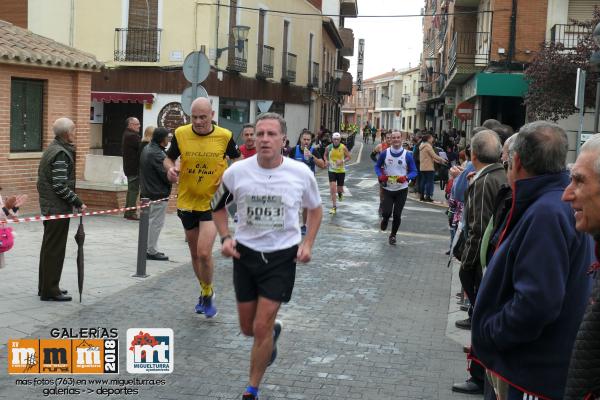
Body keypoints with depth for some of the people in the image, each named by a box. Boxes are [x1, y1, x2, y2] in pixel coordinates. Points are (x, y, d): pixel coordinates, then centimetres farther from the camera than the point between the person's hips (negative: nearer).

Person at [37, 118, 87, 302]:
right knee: (55, 249, -3)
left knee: (49, 247, 18)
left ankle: (45, 287, 28)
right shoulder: (61, 153, -18)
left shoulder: (52, 149, 12)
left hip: (48, 206, 10)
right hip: (58, 208, -10)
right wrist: (78, 203, -16)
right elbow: (60, 186, -22)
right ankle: (50, 291, 3)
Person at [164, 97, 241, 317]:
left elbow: (237, 159, 8)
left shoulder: (225, 136, -9)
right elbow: (168, 158, 8)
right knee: (195, 254, 15)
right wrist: (170, 169, -14)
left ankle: (207, 294, 11)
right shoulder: (180, 134, -6)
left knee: (204, 253, -14)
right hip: (187, 202, 3)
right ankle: (205, 291, 38)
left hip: (212, 202, -3)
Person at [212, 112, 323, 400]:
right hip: (245, 254, 2)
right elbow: (218, 206, 9)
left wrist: (307, 243, -4)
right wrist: (225, 238, -6)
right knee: (248, 328, 12)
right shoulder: (237, 172, -9)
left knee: (262, 327, -7)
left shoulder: (300, 173, -10)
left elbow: (315, 209, 8)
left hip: (282, 257, -2)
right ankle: (274, 331, 50)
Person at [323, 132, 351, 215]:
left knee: (339, 189, 8)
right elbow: (325, 155, 13)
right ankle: (334, 206, -3)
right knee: (332, 188, -11)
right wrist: (326, 160, -7)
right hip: (332, 170, 0)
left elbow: (348, 157, -1)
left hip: (341, 171, 0)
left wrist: (342, 161, -19)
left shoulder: (343, 148, -9)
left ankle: (340, 193, 48)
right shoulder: (328, 148, -4)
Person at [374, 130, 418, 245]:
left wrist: (406, 177, -22)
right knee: (387, 212, -8)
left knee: (397, 215, 5)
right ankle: (385, 219, 31)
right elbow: (377, 166, 9)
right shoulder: (385, 153, -4)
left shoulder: (407, 155, -7)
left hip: (402, 189, 0)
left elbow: (414, 171, -2)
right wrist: (380, 176, -11)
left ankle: (393, 235, 27)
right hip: (387, 188, 0)